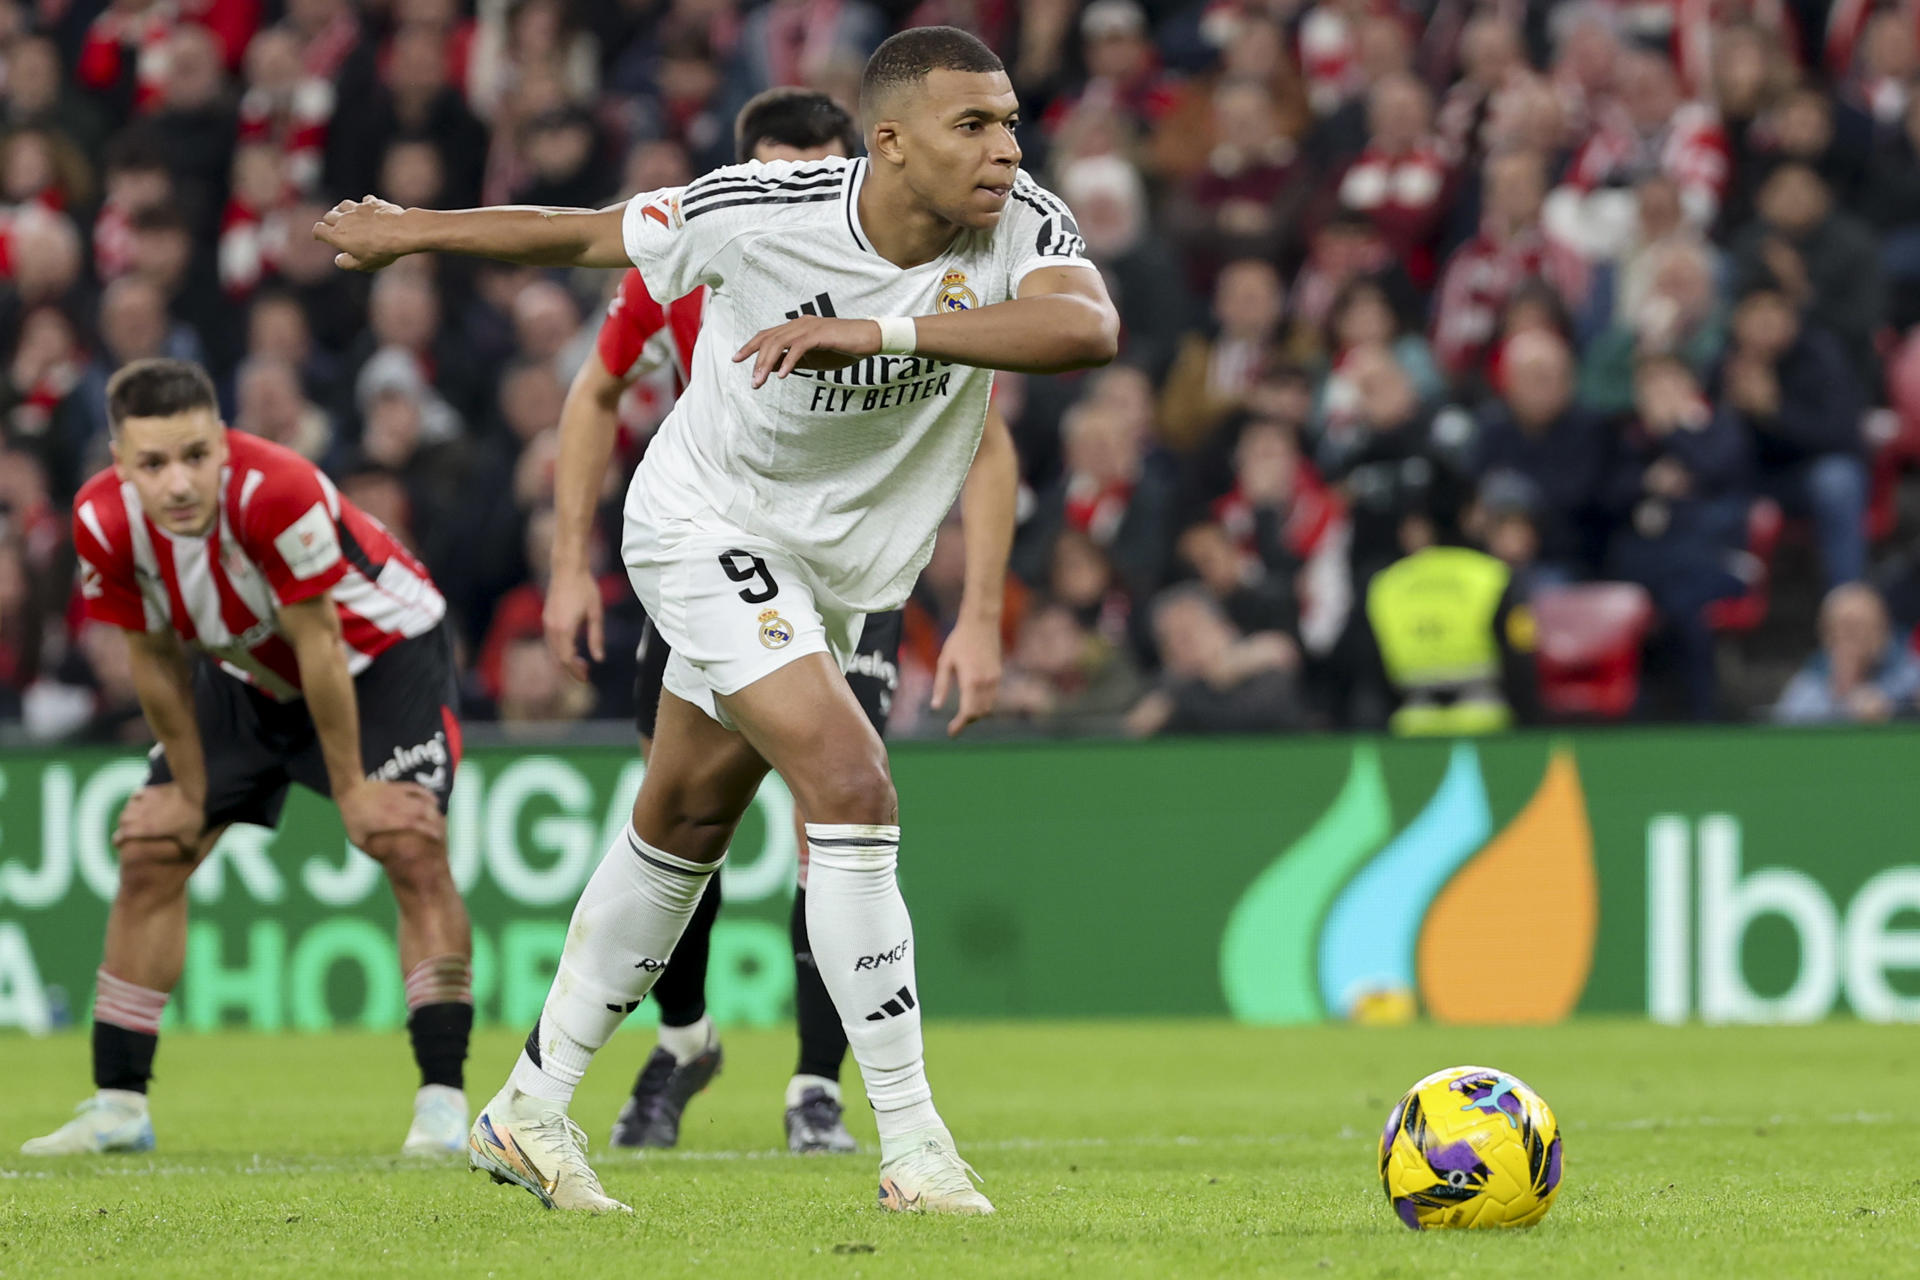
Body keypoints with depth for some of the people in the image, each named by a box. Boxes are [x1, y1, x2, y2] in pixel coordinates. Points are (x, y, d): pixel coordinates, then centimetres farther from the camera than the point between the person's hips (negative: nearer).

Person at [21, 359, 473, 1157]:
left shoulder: (276, 493, -39)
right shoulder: (103, 522, -24)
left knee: (413, 848, -21)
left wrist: (351, 787, -21)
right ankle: (117, 1106, 10)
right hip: (246, 670, 5)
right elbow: (155, 657, -8)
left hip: (380, 649, -5)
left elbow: (319, 646, -29)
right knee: (148, 857, 0)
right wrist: (189, 786, 0)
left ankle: (443, 1101, -18)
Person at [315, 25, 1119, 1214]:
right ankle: (913, 1141, -16)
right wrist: (407, 231, 5)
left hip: (834, 568, 6)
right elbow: (588, 234, -8)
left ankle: (532, 1107, 33)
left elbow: (1088, 328, -42)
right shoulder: (756, 213, -25)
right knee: (852, 786, -21)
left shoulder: (1024, 228, -21)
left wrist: (879, 331, -52)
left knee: (685, 825, 17)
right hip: (705, 522, -6)